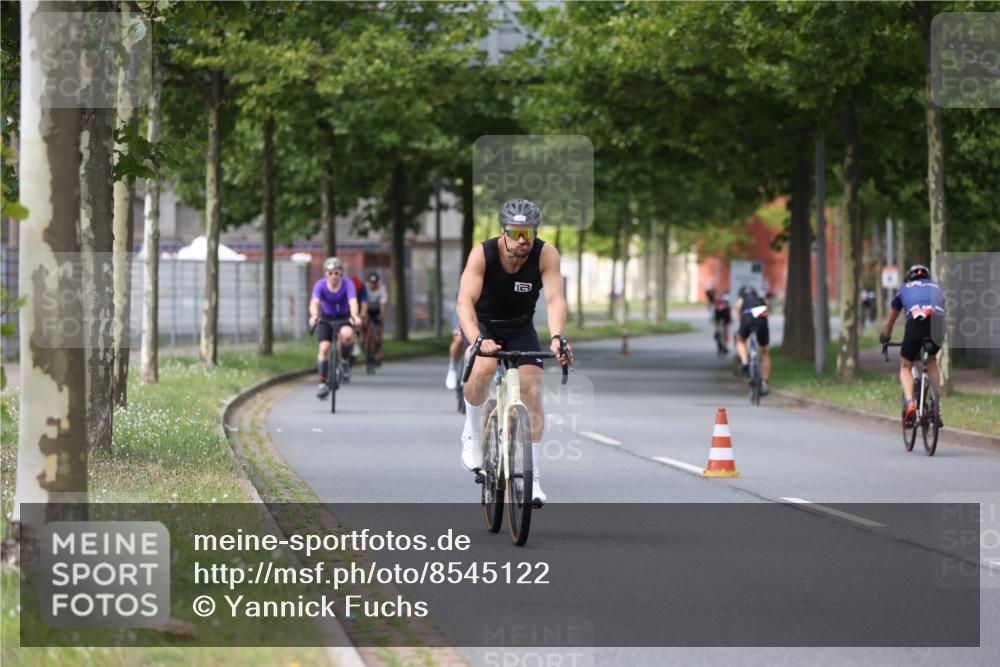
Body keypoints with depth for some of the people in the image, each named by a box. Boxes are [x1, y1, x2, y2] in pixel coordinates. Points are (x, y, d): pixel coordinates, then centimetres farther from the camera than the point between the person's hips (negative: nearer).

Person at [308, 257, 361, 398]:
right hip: (326, 318, 1)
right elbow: (314, 303, -33)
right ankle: (322, 383, -11)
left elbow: (353, 302, -35)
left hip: (344, 318, -1)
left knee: (346, 334, -34)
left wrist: (354, 316, -56)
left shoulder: (347, 285, -20)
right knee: (324, 348, -18)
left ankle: (344, 359, -6)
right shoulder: (320, 285, -19)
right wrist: (314, 316, -55)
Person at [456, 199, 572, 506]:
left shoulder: (546, 255, -24)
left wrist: (558, 337, -53)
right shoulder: (483, 254, -27)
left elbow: (555, 299, -34)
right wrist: (477, 340, -54)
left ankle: (531, 478, -4)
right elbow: (465, 302, -36)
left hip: (521, 328, 2)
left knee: (532, 392, -12)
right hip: (484, 324, -2)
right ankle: (472, 433, -5)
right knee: (483, 369, -32)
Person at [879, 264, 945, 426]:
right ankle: (936, 405, 17)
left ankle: (909, 402, -9)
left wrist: (884, 339, 61)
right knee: (932, 359, 30)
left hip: (916, 321, -2)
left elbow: (889, 321, 44)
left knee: (906, 367, 17)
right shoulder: (936, 287, 37)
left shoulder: (904, 289, 34)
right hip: (939, 321, 2)